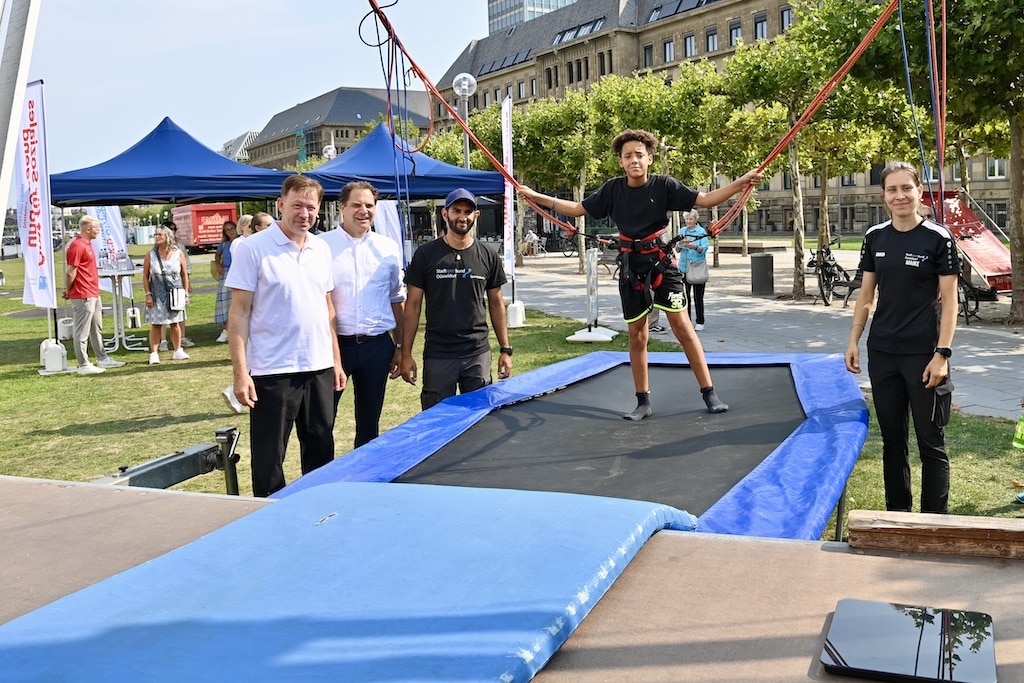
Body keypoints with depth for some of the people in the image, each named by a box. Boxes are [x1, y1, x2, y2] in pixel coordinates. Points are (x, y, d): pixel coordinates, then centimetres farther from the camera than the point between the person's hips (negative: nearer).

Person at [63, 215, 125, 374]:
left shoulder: (87, 244, 14)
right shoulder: (77, 246, -18)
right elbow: (70, 272, -18)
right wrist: (68, 291, -5)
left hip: (93, 294, 10)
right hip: (83, 296, -10)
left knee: (97, 328, 18)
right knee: (82, 332, -2)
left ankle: (102, 359, 29)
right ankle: (84, 365, 3)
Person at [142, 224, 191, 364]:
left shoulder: (178, 254, 1)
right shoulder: (150, 255, -1)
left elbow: (184, 274, 6)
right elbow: (145, 276, 1)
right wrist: (148, 294, -6)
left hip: (175, 294, 1)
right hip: (157, 294, -1)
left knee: (175, 323, 9)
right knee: (156, 324, -2)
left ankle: (177, 350, 20)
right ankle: (154, 353, 1)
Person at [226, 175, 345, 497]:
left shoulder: (321, 249, 9)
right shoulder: (253, 248, -8)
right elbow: (239, 313, -9)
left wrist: (336, 360, 13)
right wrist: (240, 373, -14)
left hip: (320, 368, 6)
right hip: (272, 372, -5)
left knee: (321, 451, 15)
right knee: (269, 458, 4)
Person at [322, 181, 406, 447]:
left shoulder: (389, 248, 7)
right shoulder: (323, 245, -3)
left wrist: (400, 346, 10)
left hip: (377, 345, 3)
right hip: (334, 342, -3)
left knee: (369, 423, 14)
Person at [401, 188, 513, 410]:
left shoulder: (488, 257, 5)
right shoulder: (426, 254, -1)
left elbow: (496, 304, 12)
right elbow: (413, 305, 1)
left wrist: (505, 349, 7)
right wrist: (406, 354, -4)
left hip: (478, 354, 2)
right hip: (438, 356, -2)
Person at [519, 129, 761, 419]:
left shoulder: (663, 185, -9)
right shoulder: (613, 189, -2)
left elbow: (706, 199, -9)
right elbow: (578, 209, 7)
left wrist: (741, 182, -21)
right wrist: (537, 197, 5)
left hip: (661, 262, -2)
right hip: (631, 266, 3)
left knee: (681, 324, -7)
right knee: (637, 335, 7)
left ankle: (709, 393, 1)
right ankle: (643, 402, 18)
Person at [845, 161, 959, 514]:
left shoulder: (938, 239, -7)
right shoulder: (875, 237, 6)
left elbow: (949, 300, -8)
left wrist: (942, 353, -14)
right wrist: (853, 340, 5)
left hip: (923, 355, -4)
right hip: (882, 353, 4)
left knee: (931, 443, 3)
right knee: (892, 439, 12)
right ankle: (897, 514, 24)